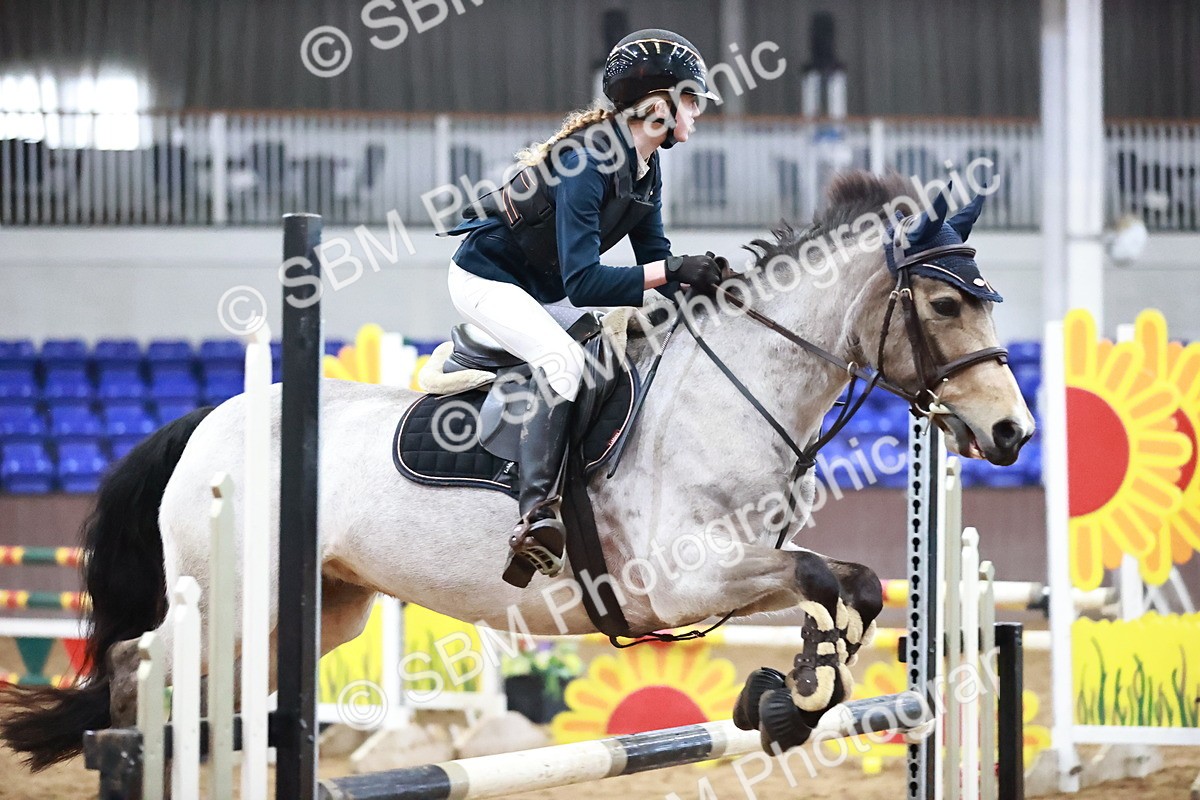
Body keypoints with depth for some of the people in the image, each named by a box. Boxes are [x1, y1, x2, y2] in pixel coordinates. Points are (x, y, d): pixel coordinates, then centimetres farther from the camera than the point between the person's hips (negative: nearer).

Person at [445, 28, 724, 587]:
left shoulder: (645, 170, 0)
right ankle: (537, 513, -42)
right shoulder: (588, 162, -29)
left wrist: (699, 282, -16)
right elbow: (582, 284, -34)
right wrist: (670, 270, -40)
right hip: (487, 278, -10)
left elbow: (655, 264, 4)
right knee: (564, 359, -33)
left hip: (540, 291, 10)